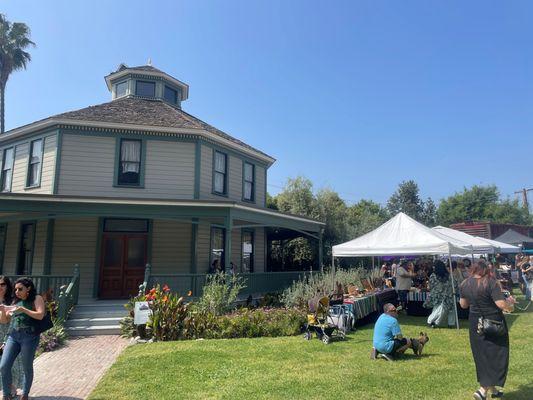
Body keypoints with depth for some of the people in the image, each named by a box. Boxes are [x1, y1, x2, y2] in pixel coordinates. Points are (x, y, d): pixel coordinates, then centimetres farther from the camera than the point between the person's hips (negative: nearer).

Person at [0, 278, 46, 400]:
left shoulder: (36, 298, 2)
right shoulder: (16, 301, 15)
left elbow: (40, 315, -11)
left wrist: (22, 309, -17)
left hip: (29, 337, -4)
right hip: (13, 336, 5)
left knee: (27, 368, 5)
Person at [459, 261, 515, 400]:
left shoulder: (465, 284, 1)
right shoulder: (491, 283, -17)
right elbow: (502, 304, -21)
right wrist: (510, 302, -1)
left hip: (475, 324, 6)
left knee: (482, 356, 16)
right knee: (496, 356, 4)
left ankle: (492, 389, 30)